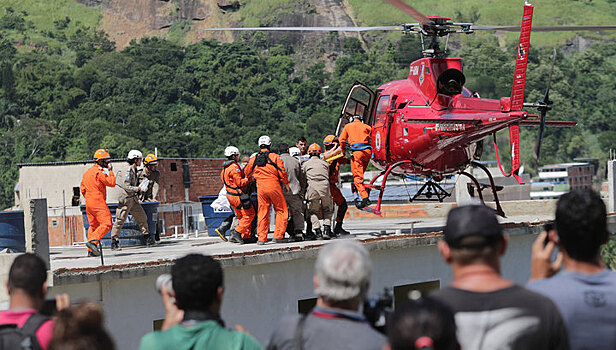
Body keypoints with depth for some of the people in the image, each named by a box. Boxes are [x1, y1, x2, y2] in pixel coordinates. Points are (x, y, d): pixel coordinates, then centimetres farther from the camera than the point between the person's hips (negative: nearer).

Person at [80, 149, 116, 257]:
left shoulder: (87, 172, 18)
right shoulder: (99, 172, -10)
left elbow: (83, 189, 23)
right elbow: (111, 183, -9)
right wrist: (110, 171, 1)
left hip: (88, 203, 9)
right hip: (98, 203, -9)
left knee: (93, 226, 13)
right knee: (106, 224, -13)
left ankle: (90, 251, 10)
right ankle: (93, 241, -27)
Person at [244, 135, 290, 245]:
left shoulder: (254, 159, 7)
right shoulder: (275, 157, -4)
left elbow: (247, 172, 20)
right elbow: (282, 172, -6)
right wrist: (286, 183, 8)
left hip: (260, 188, 3)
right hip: (274, 186, -3)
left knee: (262, 212, 10)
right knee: (281, 210, 7)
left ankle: (261, 238, 7)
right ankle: (278, 235, 0)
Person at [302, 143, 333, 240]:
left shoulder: (305, 164, 15)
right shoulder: (325, 163, 21)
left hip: (312, 188, -1)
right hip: (325, 187, 2)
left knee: (313, 212, 9)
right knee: (327, 210, 17)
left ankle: (318, 232, -4)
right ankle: (327, 230, 4)